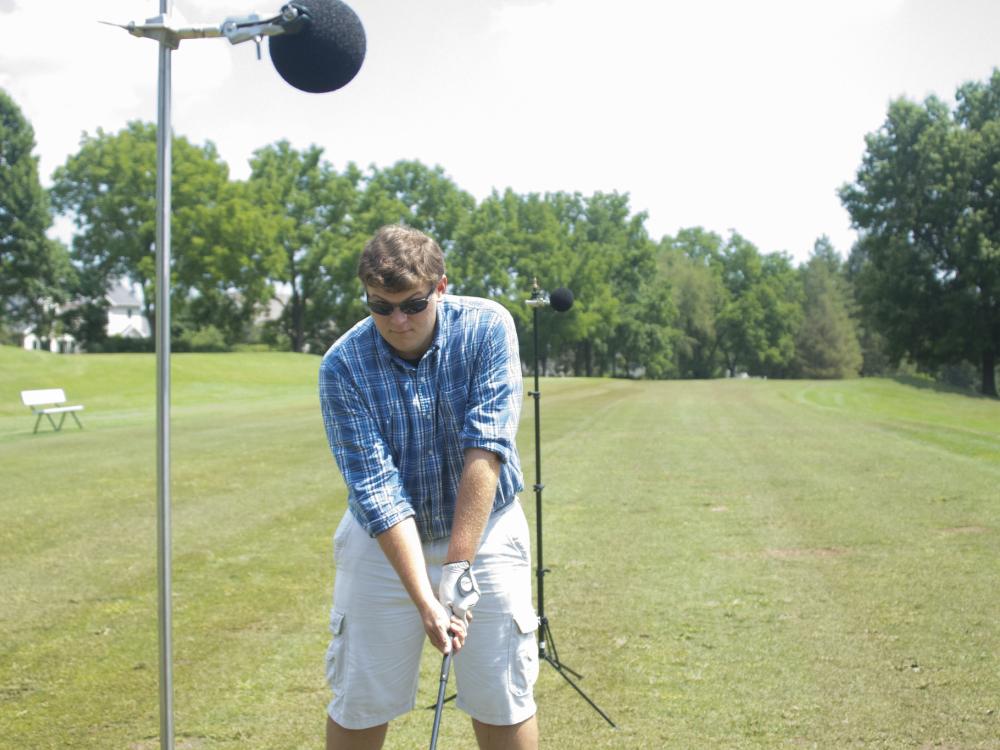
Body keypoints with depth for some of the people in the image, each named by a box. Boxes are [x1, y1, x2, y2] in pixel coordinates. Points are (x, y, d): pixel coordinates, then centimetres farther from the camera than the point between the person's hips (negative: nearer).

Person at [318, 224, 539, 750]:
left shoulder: (487, 327, -17)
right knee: (359, 704, 5)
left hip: (484, 529, 0)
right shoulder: (342, 366, -17)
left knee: (502, 701, 4)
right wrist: (426, 602, -29)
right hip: (383, 539, 0)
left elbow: (486, 448, -23)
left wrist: (459, 564, -28)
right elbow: (377, 489, -22)